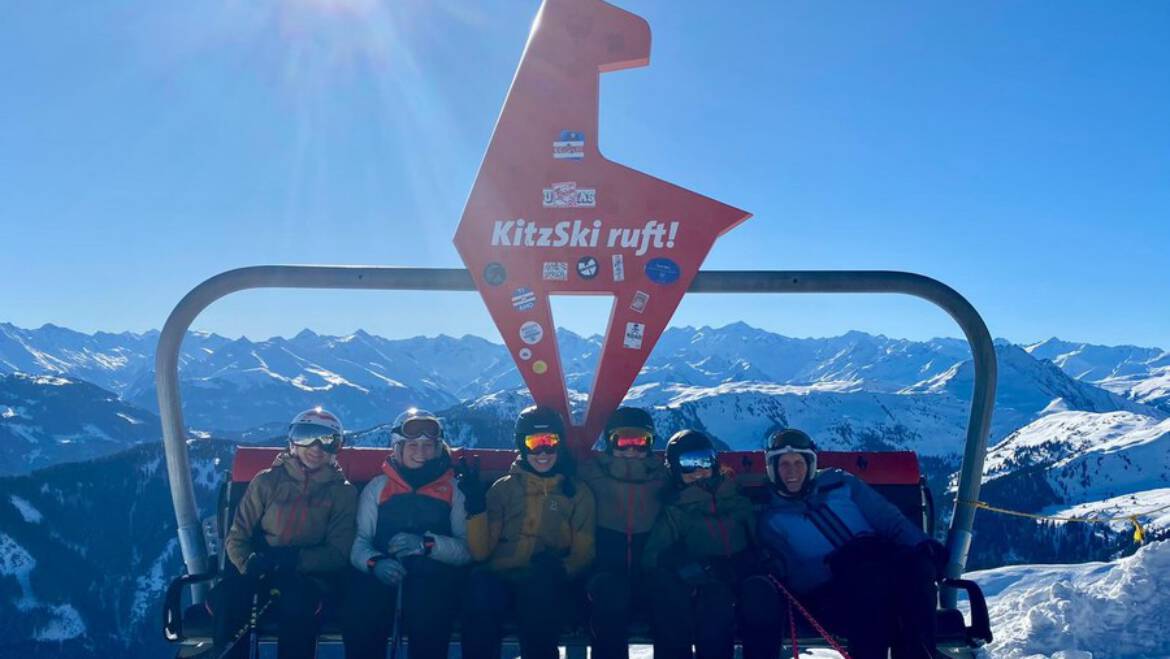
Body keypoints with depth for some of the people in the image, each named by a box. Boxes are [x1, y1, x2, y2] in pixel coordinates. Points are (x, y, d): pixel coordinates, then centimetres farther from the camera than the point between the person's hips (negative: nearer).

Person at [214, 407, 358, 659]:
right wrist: (250, 562, -16)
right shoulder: (267, 481, 10)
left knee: (296, 603, -36)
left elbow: (337, 553, 0)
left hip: (310, 576, -1)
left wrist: (293, 559, -17)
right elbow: (237, 537, 8)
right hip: (260, 573, 2)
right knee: (226, 595, -32)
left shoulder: (343, 492, 7)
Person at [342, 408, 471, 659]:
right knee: (359, 618, -22)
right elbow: (359, 542, 4)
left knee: (428, 619, -25)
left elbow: (468, 549, 1)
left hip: (434, 578, -1)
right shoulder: (377, 487, 14)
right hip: (381, 577, 1)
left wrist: (427, 544, -15)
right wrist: (375, 562, -17)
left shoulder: (453, 490, 11)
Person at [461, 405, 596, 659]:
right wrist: (476, 506, -9)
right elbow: (481, 551, 6)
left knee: (539, 594, -35)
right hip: (501, 576, 1)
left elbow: (583, 552, 9)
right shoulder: (504, 488, 13)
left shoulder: (578, 492, 12)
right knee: (482, 588, -33)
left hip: (548, 584, 0)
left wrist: (560, 569, -12)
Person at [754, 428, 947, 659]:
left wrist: (923, 545, -5)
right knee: (871, 581, -36)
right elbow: (790, 576, -2)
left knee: (916, 564, -30)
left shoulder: (840, 483, 19)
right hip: (830, 591, -3)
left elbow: (889, 518, 13)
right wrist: (831, 567, -19)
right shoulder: (772, 520, 10)